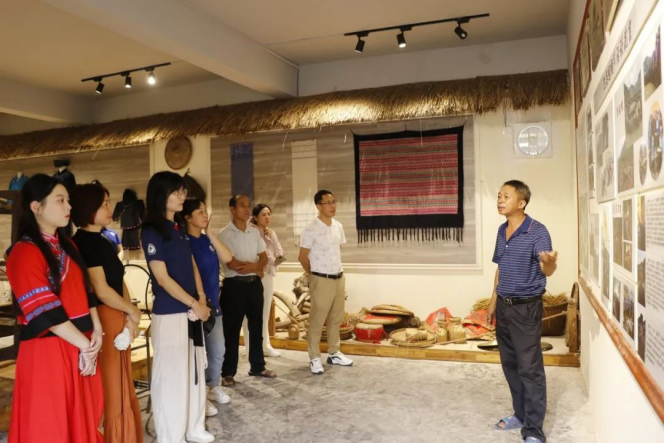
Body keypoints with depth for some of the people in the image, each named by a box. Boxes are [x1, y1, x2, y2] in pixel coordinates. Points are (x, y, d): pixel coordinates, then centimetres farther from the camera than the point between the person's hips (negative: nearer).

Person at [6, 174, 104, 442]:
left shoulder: (67, 246, 12)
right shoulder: (24, 252, -13)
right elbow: (45, 311, -18)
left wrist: (96, 332, -2)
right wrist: (86, 345, -14)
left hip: (81, 346, 7)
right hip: (47, 350, -7)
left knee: (83, 419, 15)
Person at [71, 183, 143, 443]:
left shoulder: (102, 241, 13)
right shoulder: (84, 242, -14)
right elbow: (101, 290, -18)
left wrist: (130, 317, -1)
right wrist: (133, 312, -5)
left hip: (117, 319, 9)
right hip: (102, 320, -9)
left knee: (121, 387, 17)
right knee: (108, 388, 3)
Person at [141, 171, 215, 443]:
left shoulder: (180, 227, 10)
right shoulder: (152, 232, -12)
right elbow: (162, 278, -15)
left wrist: (201, 298, 2)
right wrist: (194, 304, -12)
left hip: (190, 311, 8)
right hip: (169, 314, -8)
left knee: (195, 370, 15)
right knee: (172, 374, 2)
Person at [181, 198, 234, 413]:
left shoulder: (207, 240, 8)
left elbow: (227, 258, -5)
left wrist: (210, 233, -9)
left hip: (213, 303, 7)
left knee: (218, 351, 16)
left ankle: (213, 387, 34)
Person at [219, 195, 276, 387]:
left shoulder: (255, 232, 9)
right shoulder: (225, 233, -9)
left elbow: (264, 257, 10)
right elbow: (231, 263, -17)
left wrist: (253, 266, -12)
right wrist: (256, 268, -7)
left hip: (254, 284, 6)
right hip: (234, 285, -6)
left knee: (256, 327, 14)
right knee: (232, 330, 2)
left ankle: (258, 366, 28)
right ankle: (228, 373, 13)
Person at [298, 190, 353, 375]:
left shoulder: (338, 227, 5)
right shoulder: (311, 230, -16)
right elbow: (302, 257, -9)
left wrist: (338, 273, 16)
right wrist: (315, 275, 3)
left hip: (339, 278, 7)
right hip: (322, 281, -7)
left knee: (336, 319, 16)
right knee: (317, 321, 2)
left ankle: (334, 353, 29)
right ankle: (314, 358, 14)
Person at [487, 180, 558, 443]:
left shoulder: (537, 231, -15)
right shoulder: (501, 230, 7)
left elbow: (547, 270, -26)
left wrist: (549, 262, -50)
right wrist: (493, 302, 19)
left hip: (526, 308, -7)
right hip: (504, 307, 7)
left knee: (530, 369, -2)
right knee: (510, 365, 15)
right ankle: (521, 415, 31)